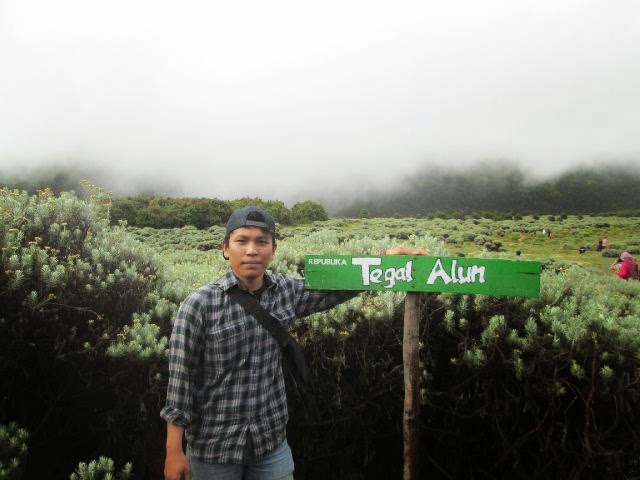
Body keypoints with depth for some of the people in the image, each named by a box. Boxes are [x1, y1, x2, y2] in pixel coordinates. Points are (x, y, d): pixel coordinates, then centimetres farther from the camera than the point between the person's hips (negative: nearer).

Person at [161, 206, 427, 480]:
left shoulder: (284, 292, -4)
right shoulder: (199, 304, -16)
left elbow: (339, 287, 1)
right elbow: (180, 378, -13)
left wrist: (387, 256, -11)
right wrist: (174, 451, -11)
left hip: (271, 441, 3)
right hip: (213, 446, -3)